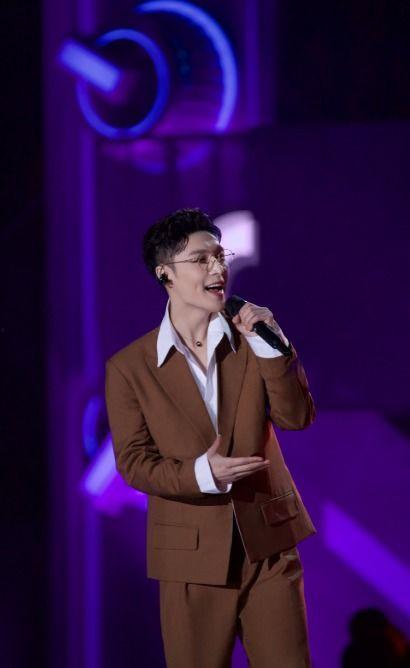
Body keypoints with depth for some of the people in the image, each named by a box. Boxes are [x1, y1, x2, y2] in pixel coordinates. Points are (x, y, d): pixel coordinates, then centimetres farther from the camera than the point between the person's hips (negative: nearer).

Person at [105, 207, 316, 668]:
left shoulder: (250, 341, 6)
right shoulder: (129, 368, -2)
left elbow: (298, 417, -2)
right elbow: (134, 463, -5)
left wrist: (270, 344, -13)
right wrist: (199, 474, -22)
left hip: (269, 545, 2)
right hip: (191, 556, -2)